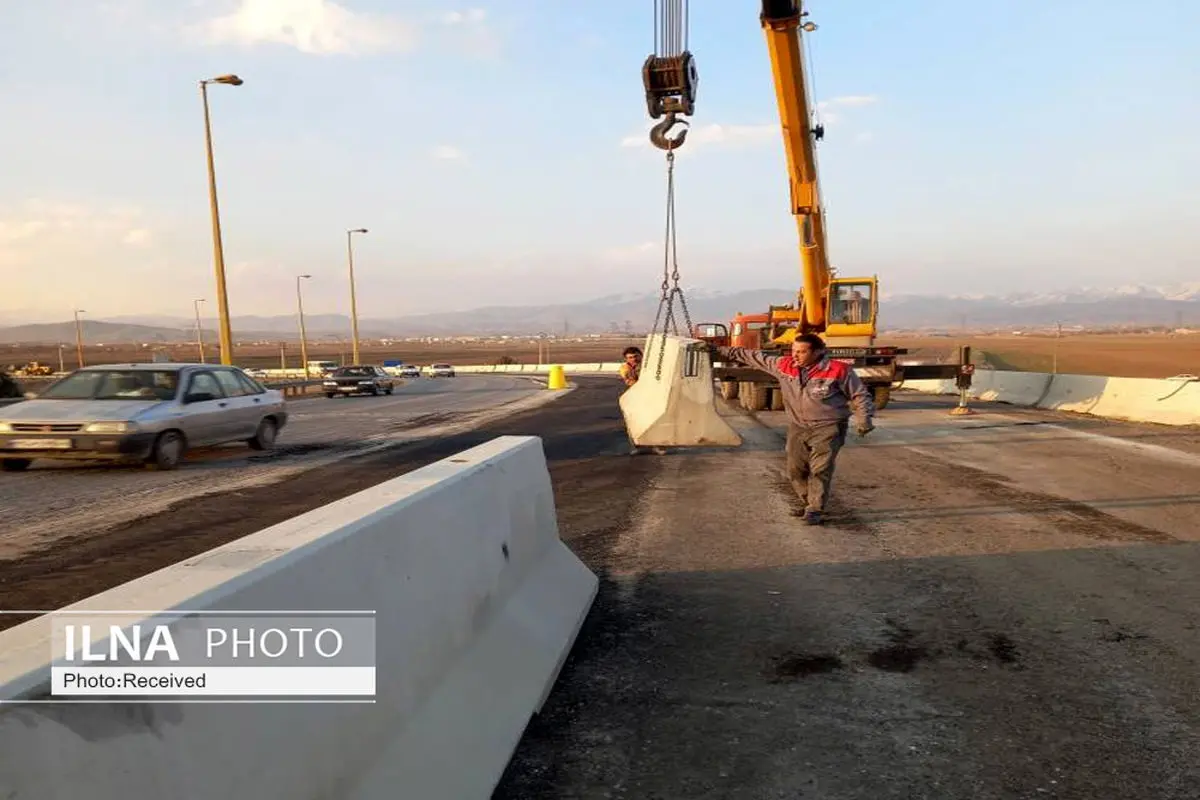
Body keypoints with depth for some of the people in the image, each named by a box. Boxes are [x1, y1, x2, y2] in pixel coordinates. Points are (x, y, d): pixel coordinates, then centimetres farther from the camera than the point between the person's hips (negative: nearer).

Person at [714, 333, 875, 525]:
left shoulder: (838, 370, -11)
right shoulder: (784, 365, 0)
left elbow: (860, 395, 0)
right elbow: (754, 357, 7)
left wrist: (864, 420, -10)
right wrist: (722, 352, 8)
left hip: (827, 428, -5)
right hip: (798, 428, 5)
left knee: (820, 470, -13)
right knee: (795, 470, 7)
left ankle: (814, 510, -4)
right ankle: (809, 503, 26)